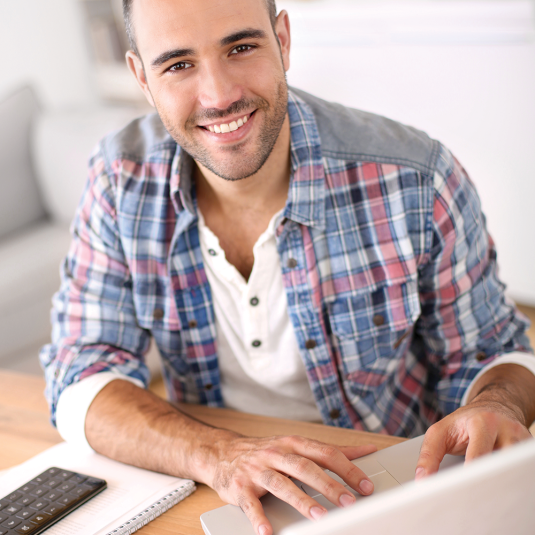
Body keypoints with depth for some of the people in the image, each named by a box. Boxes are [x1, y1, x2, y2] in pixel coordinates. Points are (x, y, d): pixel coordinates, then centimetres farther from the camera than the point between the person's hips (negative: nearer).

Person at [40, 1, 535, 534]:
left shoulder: (417, 183, -16)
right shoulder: (121, 180, -9)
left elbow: (489, 353, -3)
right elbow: (80, 380, -10)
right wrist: (217, 455, -28)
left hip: (390, 491, 1)